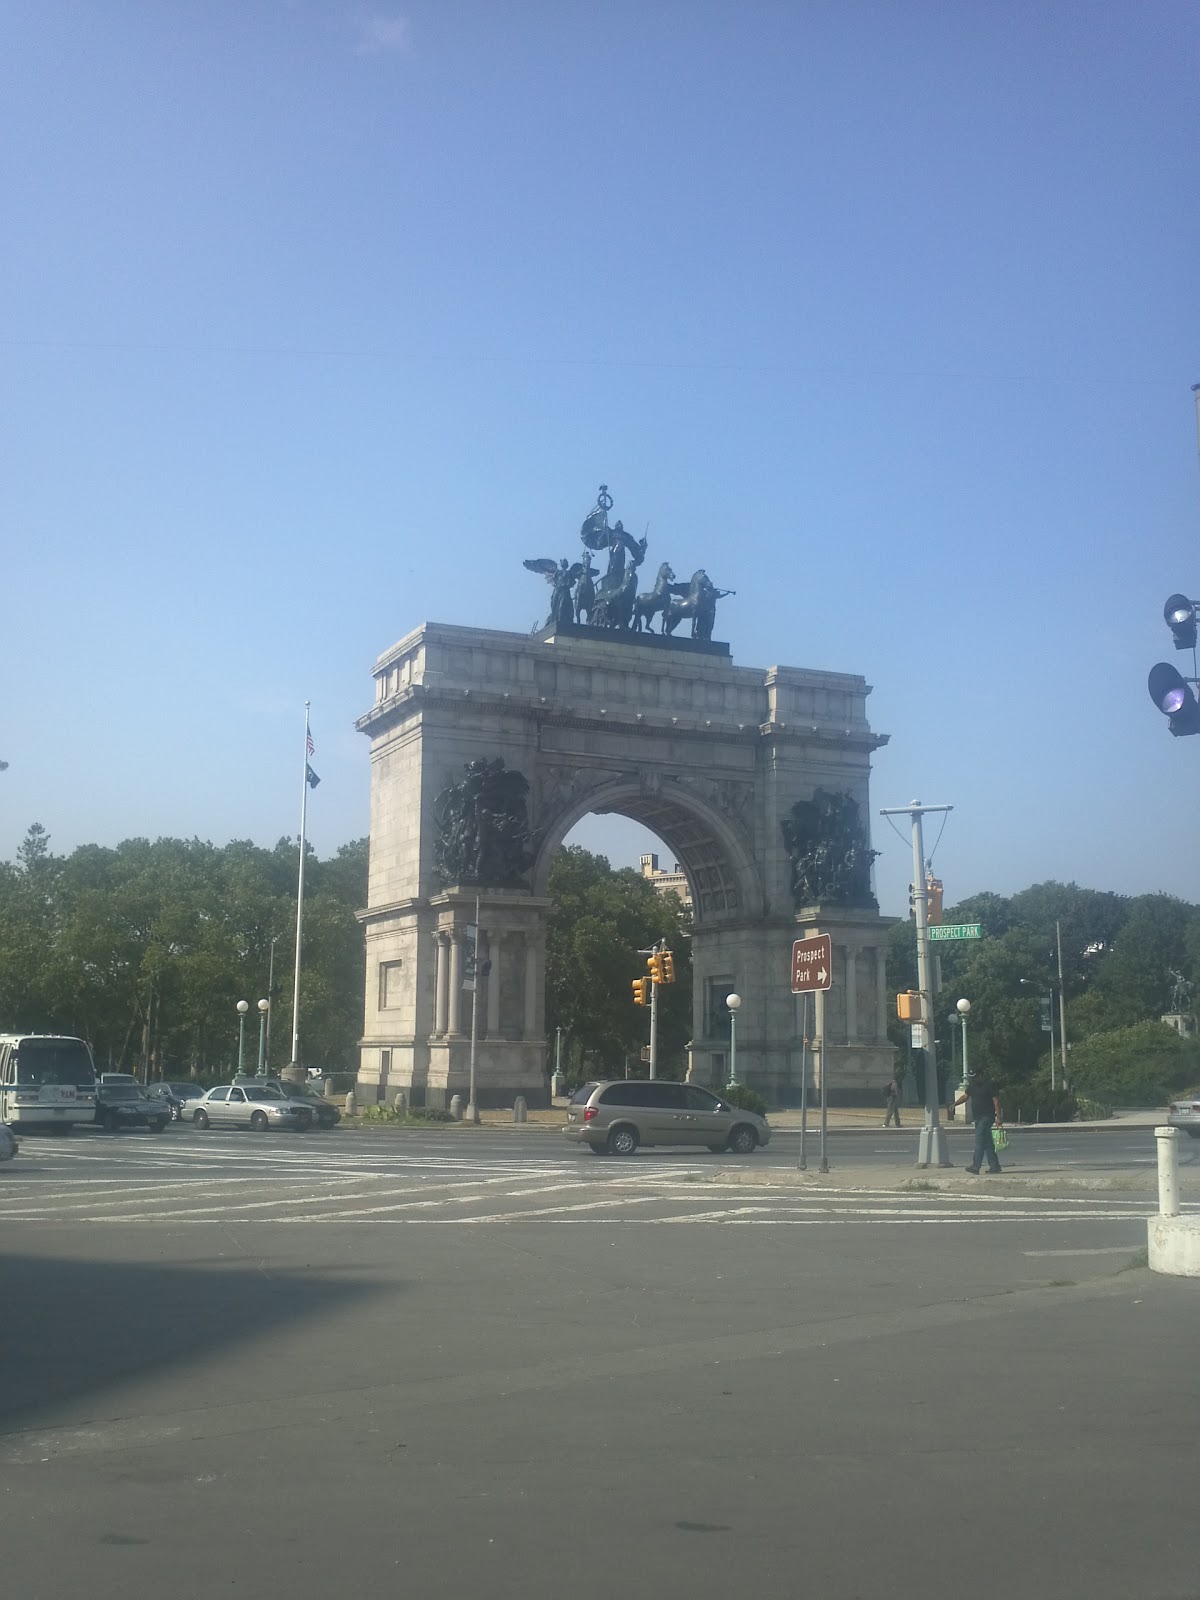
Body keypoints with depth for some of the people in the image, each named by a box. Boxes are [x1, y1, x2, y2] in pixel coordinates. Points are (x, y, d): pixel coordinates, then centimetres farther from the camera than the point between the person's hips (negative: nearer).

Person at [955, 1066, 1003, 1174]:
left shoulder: (988, 1085, -10)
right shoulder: (972, 1086, 13)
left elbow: (996, 1101, -9)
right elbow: (965, 1096, 11)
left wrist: (998, 1116, -12)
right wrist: (955, 1104, -6)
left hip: (986, 1117, -8)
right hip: (977, 1117, 8)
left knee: (980, 1140, -14)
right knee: (987, 1142, 10)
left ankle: (976, 1165, -17)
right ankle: (994, 1166, 14)